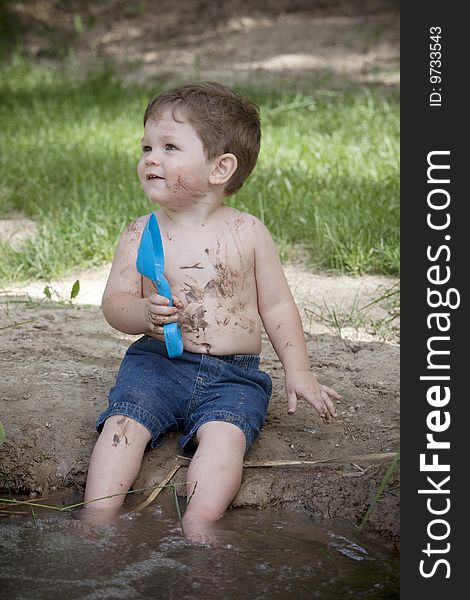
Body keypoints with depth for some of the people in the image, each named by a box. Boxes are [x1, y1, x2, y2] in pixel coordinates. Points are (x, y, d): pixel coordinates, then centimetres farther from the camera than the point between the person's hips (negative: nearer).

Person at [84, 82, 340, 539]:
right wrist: (145, 313, -21)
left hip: (233, 375, -1)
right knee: (123, 422, -23)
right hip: (157, 361, 1)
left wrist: (298, 372, 0)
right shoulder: (140, 235, 3)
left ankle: (197, 528, -35)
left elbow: (276, 305, 6)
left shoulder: (247, 233, 0)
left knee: (223, 434, -28)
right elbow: (114, 303, 2)